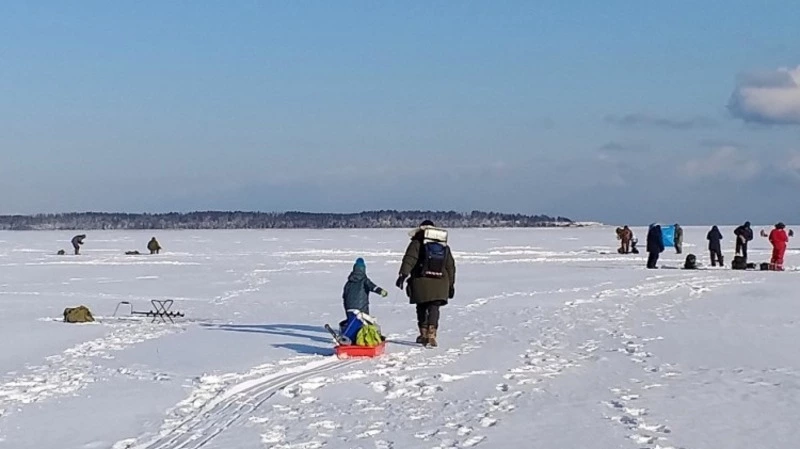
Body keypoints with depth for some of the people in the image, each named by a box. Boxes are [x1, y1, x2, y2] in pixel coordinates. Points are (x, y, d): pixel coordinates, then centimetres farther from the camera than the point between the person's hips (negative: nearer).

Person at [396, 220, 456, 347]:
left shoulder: (417, 242, 3)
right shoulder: (444, 246, 17)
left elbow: (409, 259, -11)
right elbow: (451, 266, 19)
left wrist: (403, 275, -17)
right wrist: (451, 284, 24)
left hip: (421, 282, -2)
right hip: (439, 284, 2)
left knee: (421, 308, 12)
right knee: (434, 308, 0)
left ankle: (424, 335, 19)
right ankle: (431, 334, -17)